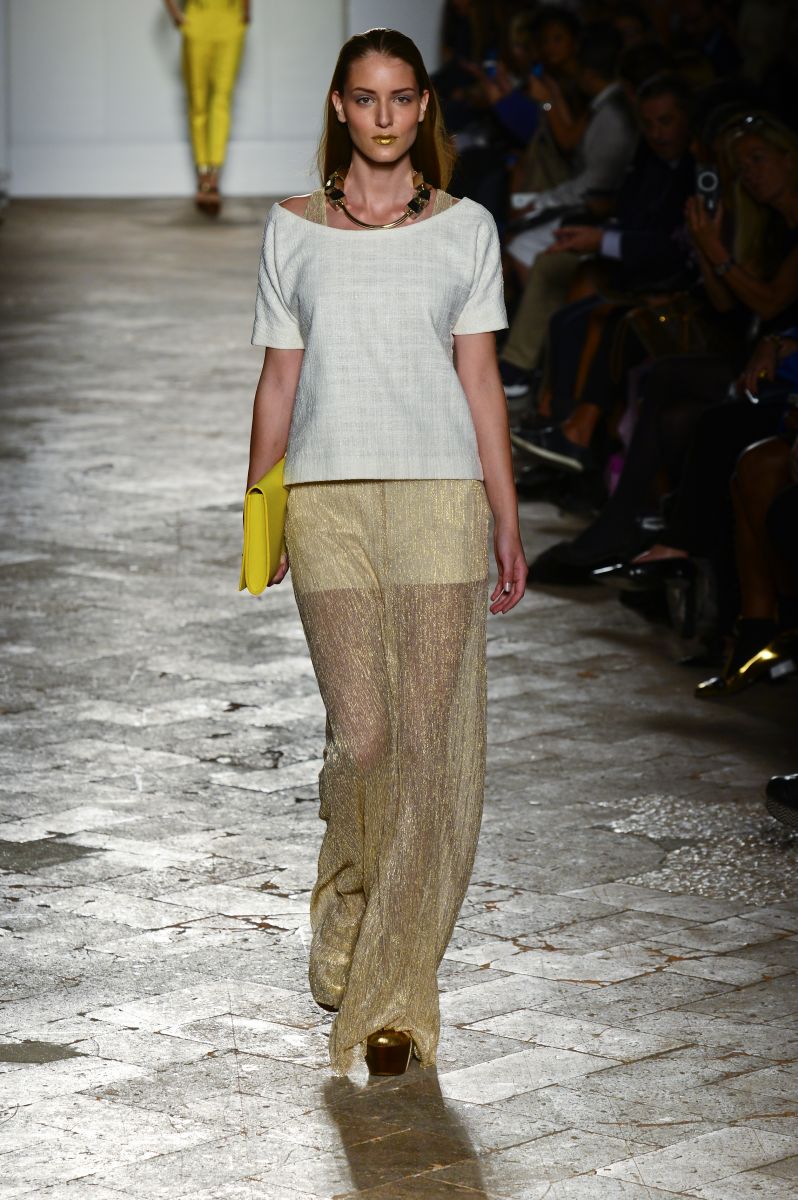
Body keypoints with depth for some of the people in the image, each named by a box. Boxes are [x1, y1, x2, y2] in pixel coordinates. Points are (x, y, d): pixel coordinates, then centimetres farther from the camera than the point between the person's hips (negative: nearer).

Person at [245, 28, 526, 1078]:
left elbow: (481, 380, 7)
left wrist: (508, 525, 3)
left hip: (440, 494, 0)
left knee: (429, 742, -6)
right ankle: (345, 914, 26)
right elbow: (279, 380, 12)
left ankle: (394, 999, 0)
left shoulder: (465, 228, 8)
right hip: (328, 501, 0)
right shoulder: (293, 231, 9)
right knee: (360, 734, -6)